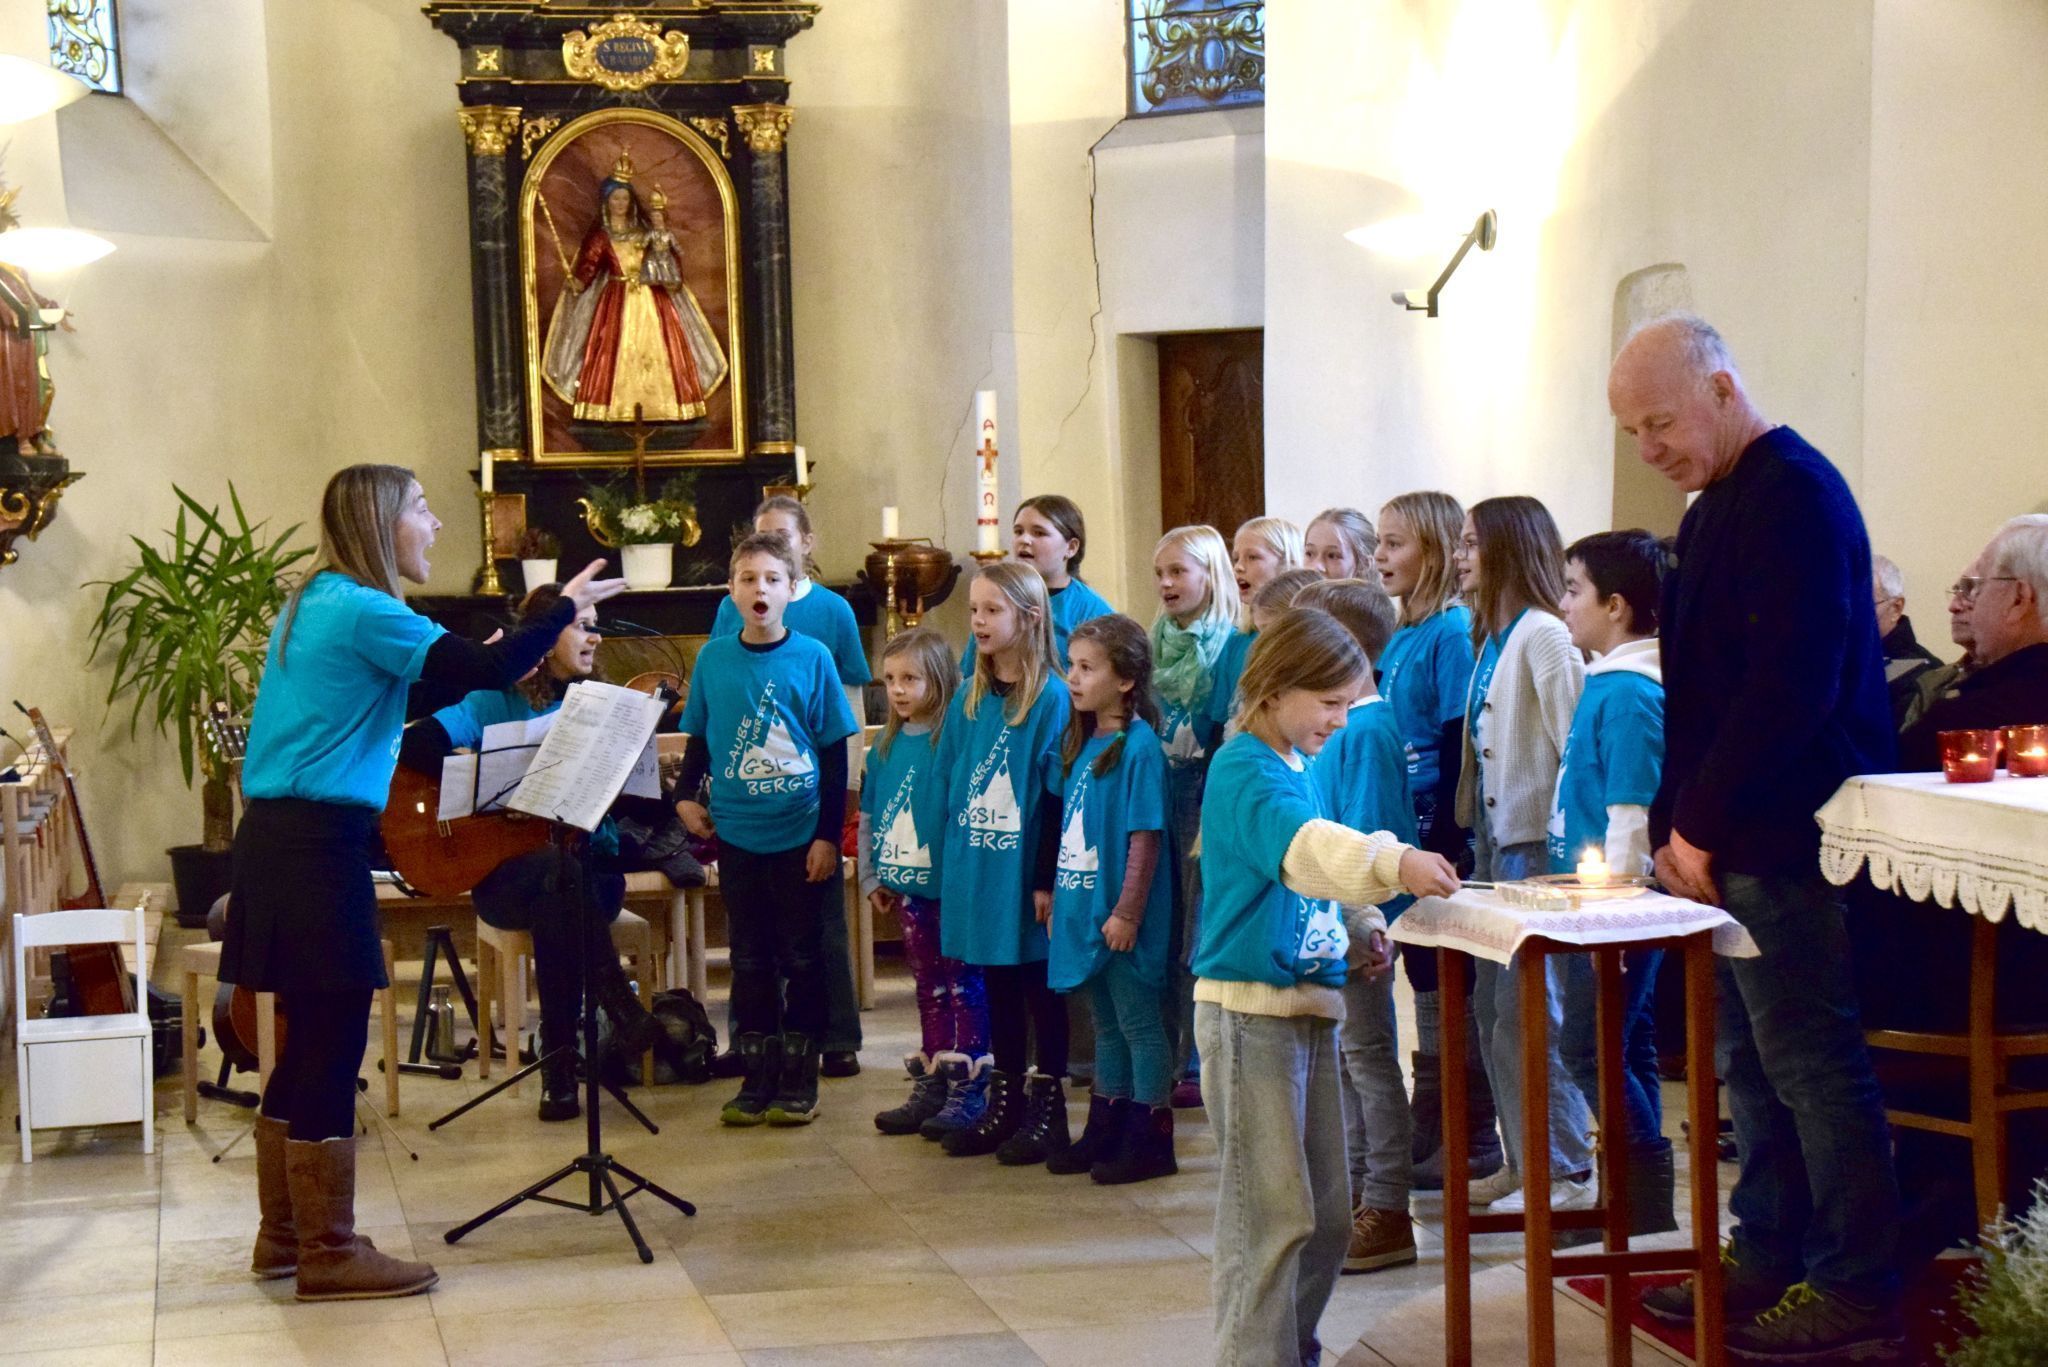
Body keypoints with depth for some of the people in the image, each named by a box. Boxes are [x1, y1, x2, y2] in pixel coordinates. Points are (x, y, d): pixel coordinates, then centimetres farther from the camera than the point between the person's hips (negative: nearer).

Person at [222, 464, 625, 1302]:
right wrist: (567, 608, -6)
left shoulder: (317, 604, 16)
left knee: (310, 1042, 16)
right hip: (318, 845, -10)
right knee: (333, 1045, -5)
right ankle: (329, 1256, 1)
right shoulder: (361, 610, -13)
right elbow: (483, 671, -19)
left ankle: (285, 1234, 24)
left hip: (284, 837, 10)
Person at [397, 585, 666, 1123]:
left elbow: (630, 797, 10)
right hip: (506, 872, -2)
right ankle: (623, 1015, -38)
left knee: (556, 906, -35)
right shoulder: (495, 701, 3)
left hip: (593, 865, 2)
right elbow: (418, 744, -12)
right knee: (558, 869, -38)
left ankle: (560, 1064, -33)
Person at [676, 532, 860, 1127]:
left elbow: (834, 753, -3)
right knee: (750, 958, 8)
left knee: (802, 956, 5)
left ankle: (799, 1078, 15)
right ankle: (757, 1075, 17)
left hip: (801, 834, -2)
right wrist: (687, 796, -2)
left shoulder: (812, 657, -5)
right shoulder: (714, 658, 1)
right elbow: (698, 738, 13)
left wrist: (828, 835, -6)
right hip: (737, 833, 2)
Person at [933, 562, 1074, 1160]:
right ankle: (1004, 1104, 23)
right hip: (974, 869, 6)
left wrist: (1047, 877, -15)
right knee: (996, 986, 13)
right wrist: (949, 863, 8)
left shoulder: (1050, 697, -10)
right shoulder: (969, 698, 9)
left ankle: (1049, 1110, 13)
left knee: (1039, 987, 4)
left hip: (1024, 869, -6)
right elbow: (946, 780, 13)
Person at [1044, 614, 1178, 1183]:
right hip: (1084, 909, 8)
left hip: (1123, 916, -8)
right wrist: (1058, 893, 13)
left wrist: (1127, 912, -20)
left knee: (1140, 1025, 1)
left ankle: (1151, 1142, 9)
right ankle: (1105, 1132, 27)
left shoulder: (1139, 746, -15)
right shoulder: (1081, 742, 10)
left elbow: (1145, 836, -18)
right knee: (1106, 1025, 17)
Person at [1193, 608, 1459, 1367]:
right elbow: (1302, 846, -32)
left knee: (1327, 1216, 15)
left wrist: (1359, 929, 8)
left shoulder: (1297, 769, 15)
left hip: (1311, 1004, 9)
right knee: (1271, 1212, -8)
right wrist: (1396, 863, -46)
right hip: (1249, 1010, -9)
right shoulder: (1245, 770, -14)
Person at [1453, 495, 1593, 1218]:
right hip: (1496, 839, 10)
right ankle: (1524, 1160, 21)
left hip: (1537, 843, -10)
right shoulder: (1492, 637, 16)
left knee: (1531, 1010, -7)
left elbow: (1576, 745, -18)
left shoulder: (1542, 635, -12)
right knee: (1493, 1006, 12)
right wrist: (1475, 828, 12)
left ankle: (1567, 1171, 1)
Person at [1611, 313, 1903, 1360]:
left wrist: (1698, 822, -15)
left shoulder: (1793, 496, -14)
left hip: (1787, 840, -10)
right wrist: (1677, 822, 11)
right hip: (1729, 843, 10)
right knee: (1751, 1062, 14)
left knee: (1811, 1064, -4)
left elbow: (1791, 687, -21)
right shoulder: (1717, 506, 17)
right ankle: (1768, 1259, 23)